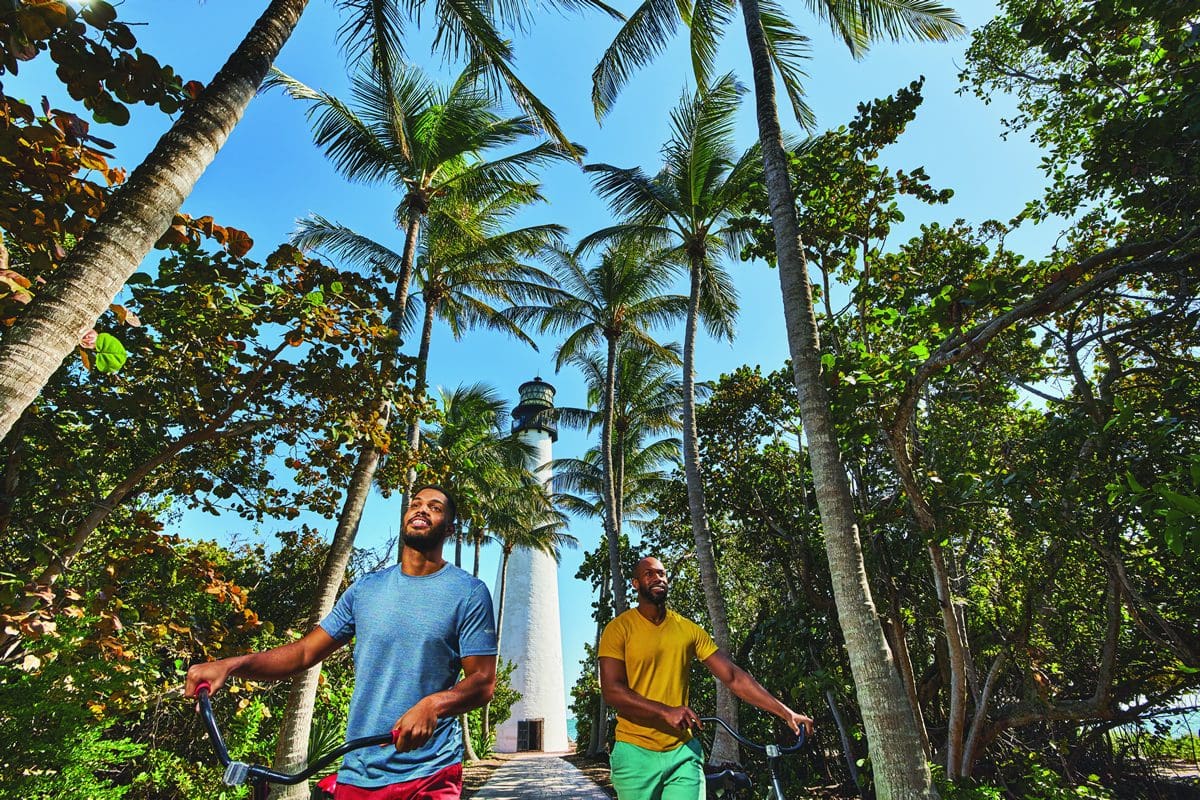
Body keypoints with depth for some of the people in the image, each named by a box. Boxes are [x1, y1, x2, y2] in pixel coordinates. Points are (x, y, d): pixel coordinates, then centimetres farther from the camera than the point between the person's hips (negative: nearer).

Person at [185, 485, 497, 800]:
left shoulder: (469, 593, -8)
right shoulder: (366, 588, 5)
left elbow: (483, 681, -11)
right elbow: (305, 651, 5)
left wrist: (433, 704, -30)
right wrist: (230, 665, -10)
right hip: (357, 772, 4)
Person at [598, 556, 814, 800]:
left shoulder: (689, 630, 4)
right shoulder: (619, 629, -6)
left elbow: (733, 676, 2)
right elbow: (611, 690, -14)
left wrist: (786, 713, -5)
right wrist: (666, 712, -25)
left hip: (683, 753, 2)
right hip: (636, 753, -2)